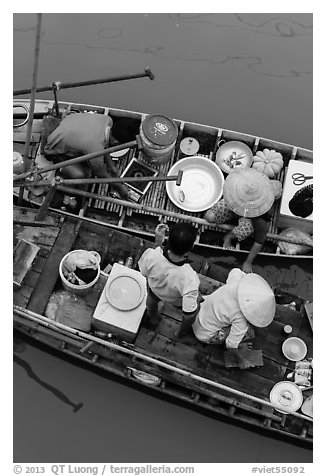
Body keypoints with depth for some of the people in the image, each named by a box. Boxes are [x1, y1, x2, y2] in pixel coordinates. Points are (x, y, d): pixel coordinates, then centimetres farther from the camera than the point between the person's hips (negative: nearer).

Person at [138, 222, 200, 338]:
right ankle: (181, 332, 58)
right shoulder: (189, 278, -46)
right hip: (178, 301, -2)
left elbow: (144, 273, -14)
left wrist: (157, 243, -15)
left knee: (152, 298, 38)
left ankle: (153, 318, 73)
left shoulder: (150, 255, -40)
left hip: (155, 290, 3)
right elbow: (189, 314, -33)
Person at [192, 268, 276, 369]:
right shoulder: (241, 322, -34)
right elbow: (231, 345, -23)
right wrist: (241, 361, -6)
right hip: (206, 335, -7)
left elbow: (235, 271, 3)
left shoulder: (237, 279, -22)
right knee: (249, 332, -10)